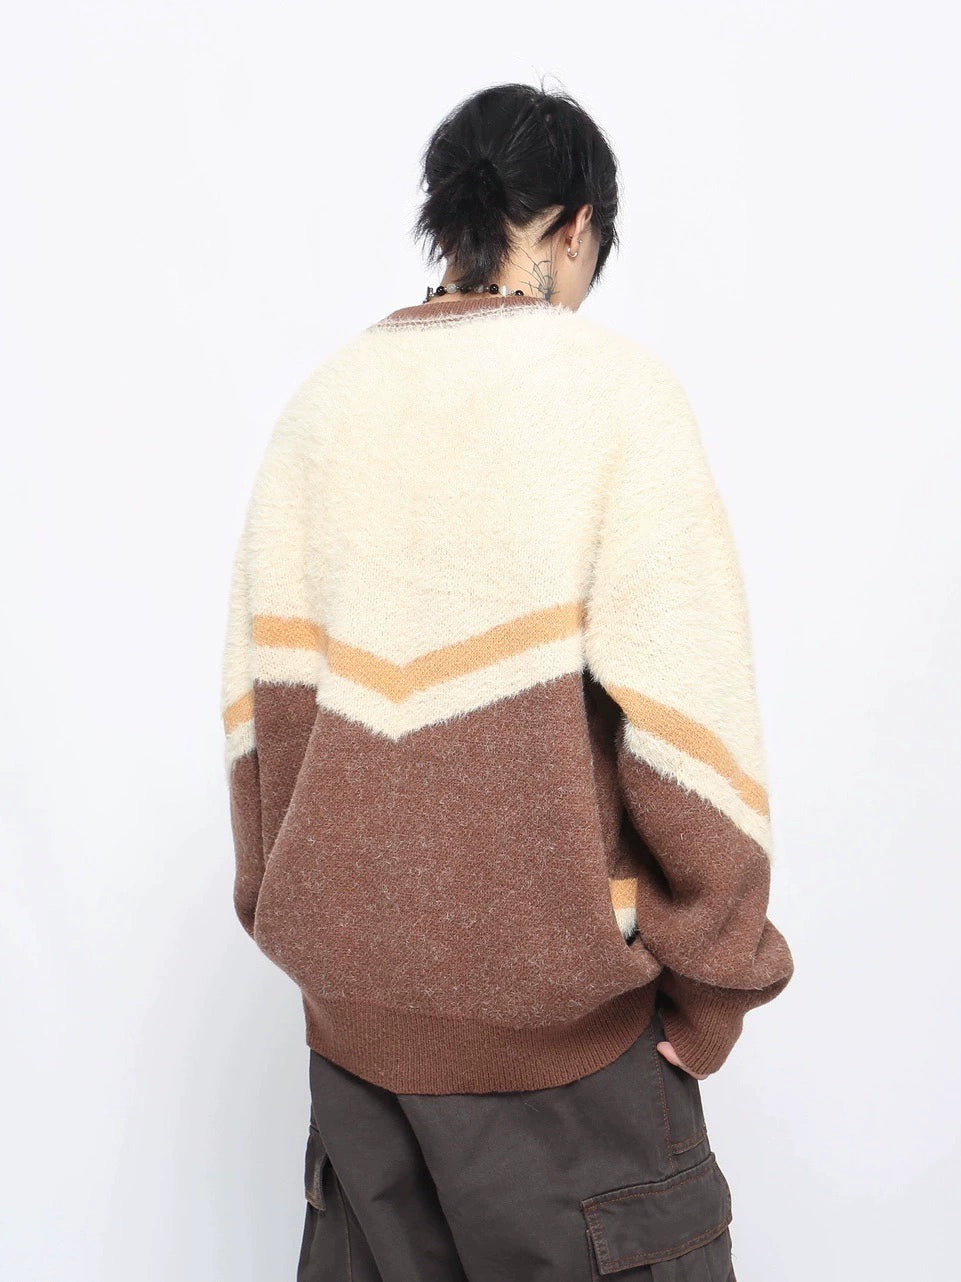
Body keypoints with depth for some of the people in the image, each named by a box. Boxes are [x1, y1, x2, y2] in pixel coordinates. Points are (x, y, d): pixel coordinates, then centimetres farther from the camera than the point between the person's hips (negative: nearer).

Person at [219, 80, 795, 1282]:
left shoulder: (322, 400, 2)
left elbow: (259, 698, 2)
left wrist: (301, 927, 12)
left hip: (351, 997, 5)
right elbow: (684, 715, -15)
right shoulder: (612, 383, -10)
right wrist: (709, 995, -5)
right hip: (549, 1005, -4)